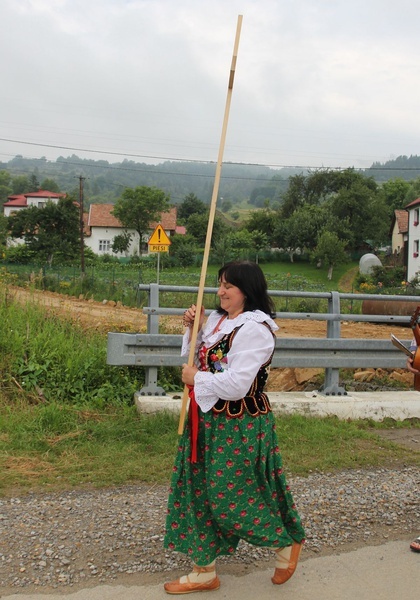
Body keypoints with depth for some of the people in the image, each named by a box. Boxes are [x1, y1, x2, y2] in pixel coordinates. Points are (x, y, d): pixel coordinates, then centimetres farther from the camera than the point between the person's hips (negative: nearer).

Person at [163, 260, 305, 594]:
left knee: (232, 496, 1)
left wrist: (196, 379, -14)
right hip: (209, 420, 9)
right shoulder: (218, 320, 9)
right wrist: (193, 329, 3)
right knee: (199, 492, 13)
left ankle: (287, 542, 28)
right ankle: (204, 571, 27)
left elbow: (236, 384, -27)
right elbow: (197, 360, 18)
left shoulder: (254, 329, -19)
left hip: (240, 426, -9)